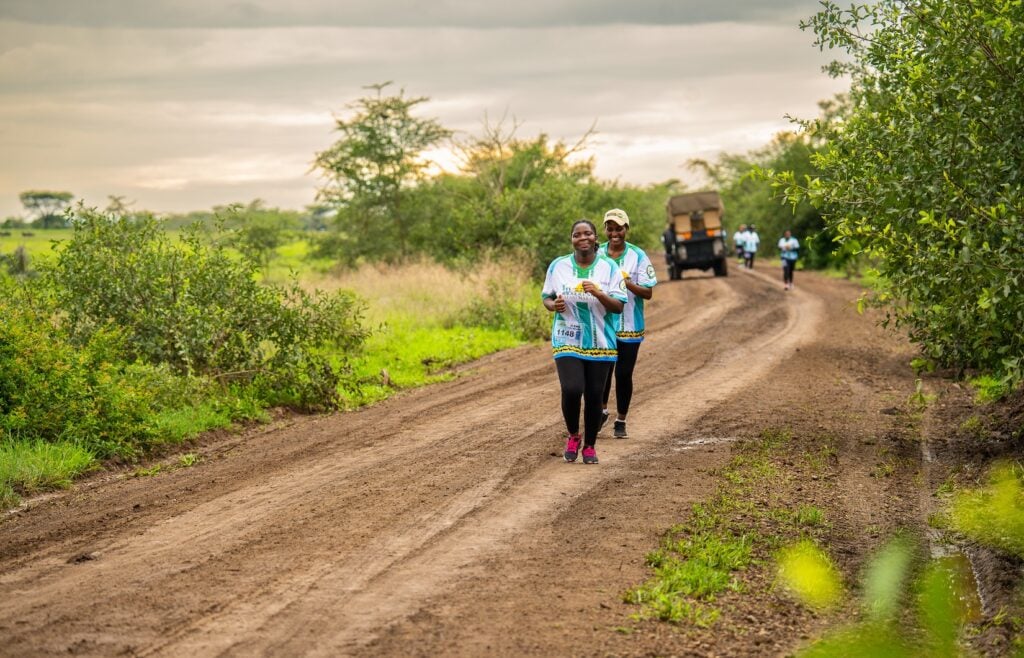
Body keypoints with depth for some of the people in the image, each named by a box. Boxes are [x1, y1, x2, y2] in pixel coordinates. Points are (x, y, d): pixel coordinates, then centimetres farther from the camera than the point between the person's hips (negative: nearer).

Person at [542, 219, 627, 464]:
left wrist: (598, 294, -21)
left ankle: (590, 446, 23)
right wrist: (554, 305, -12)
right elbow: (546, 297, 11)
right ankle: (573, 436, 10)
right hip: (567, 341, -1)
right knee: (571, 390, -17)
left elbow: (619, 306, -3)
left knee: (594, 396, 3)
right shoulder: (558, 266, 2)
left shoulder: (609, 267, -1)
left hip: (600, 343, 1)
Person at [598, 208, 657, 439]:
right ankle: (602, 411, 25)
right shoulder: (597, 254, 4)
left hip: (629, 327, -1)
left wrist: (628, 283, -22)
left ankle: (621, 421, 18)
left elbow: (648, 292, -6)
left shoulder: (638, 256, -4)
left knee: (624, 374, 3)